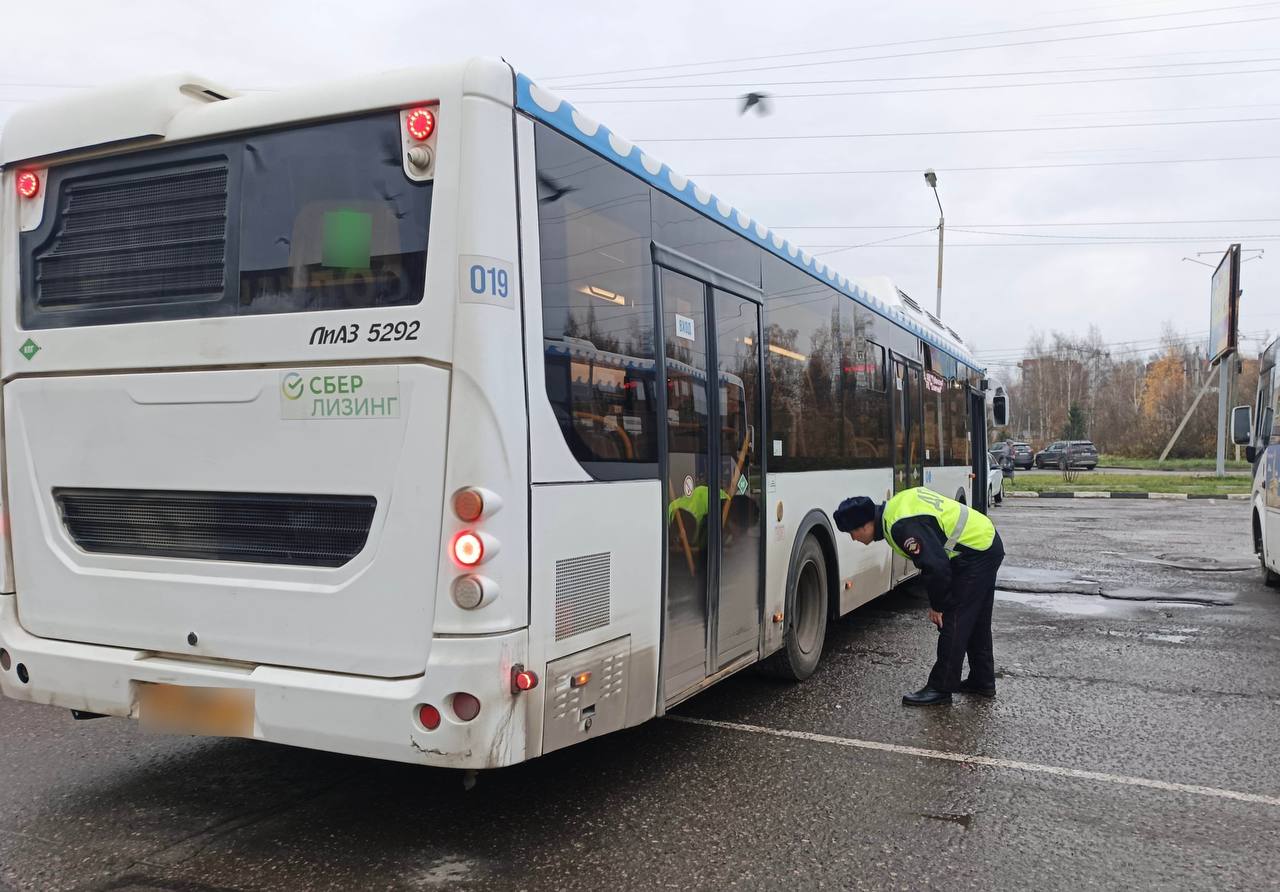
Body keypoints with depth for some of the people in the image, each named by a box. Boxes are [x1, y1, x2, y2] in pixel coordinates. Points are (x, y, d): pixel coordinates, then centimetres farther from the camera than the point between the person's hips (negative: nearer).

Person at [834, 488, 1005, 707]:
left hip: (975, 554, -10)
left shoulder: (902, 526, -26)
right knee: (975, 622, 20)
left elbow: (936, 567, -27)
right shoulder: (895, 506, 6)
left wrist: (937, 605, -12)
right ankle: (982, 681, 32)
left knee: (952, 622, -5)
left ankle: (940, 689, 3)